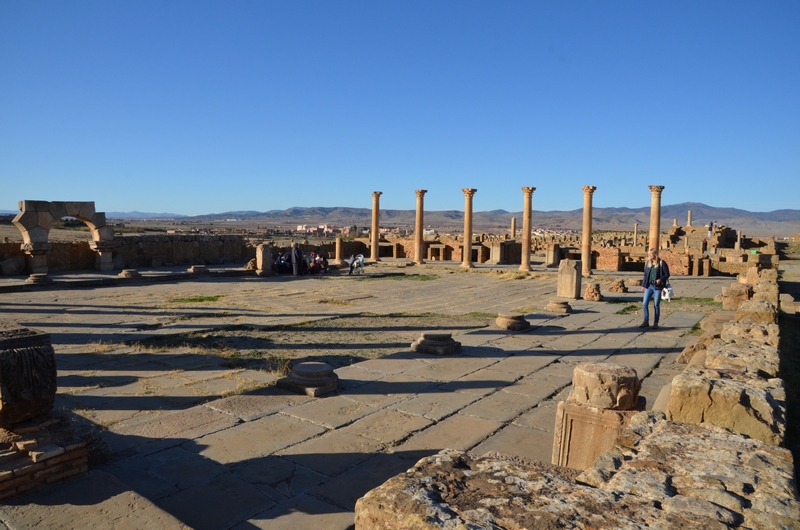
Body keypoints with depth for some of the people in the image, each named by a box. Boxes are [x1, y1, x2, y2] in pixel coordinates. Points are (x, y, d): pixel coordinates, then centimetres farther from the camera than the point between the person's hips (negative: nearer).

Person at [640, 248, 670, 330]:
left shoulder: (662, 263, -7)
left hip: (657, 287, -5)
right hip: (649, 286, 5)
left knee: (656, 305, 2)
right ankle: (646, 321, 11)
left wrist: (660, 279, -22)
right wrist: (643, 285, 12)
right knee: (644, 304, 0)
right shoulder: (647, 263, 9)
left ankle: (656, 323, 13)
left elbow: (667, 274, -5)